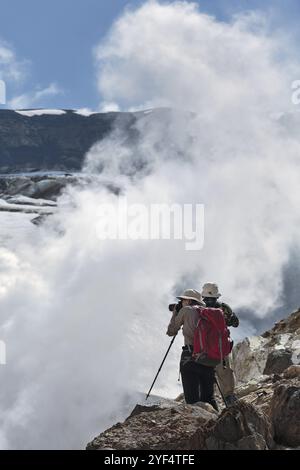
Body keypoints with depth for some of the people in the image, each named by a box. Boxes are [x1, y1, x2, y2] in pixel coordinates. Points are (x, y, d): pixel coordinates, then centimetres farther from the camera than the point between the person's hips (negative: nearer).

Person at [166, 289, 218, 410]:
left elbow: (171, 331, 13)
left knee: (192, 399, -2)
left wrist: (175, 312, 25)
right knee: (208, 398, 13)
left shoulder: (186, 310, 4)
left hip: (190, 357, -5)